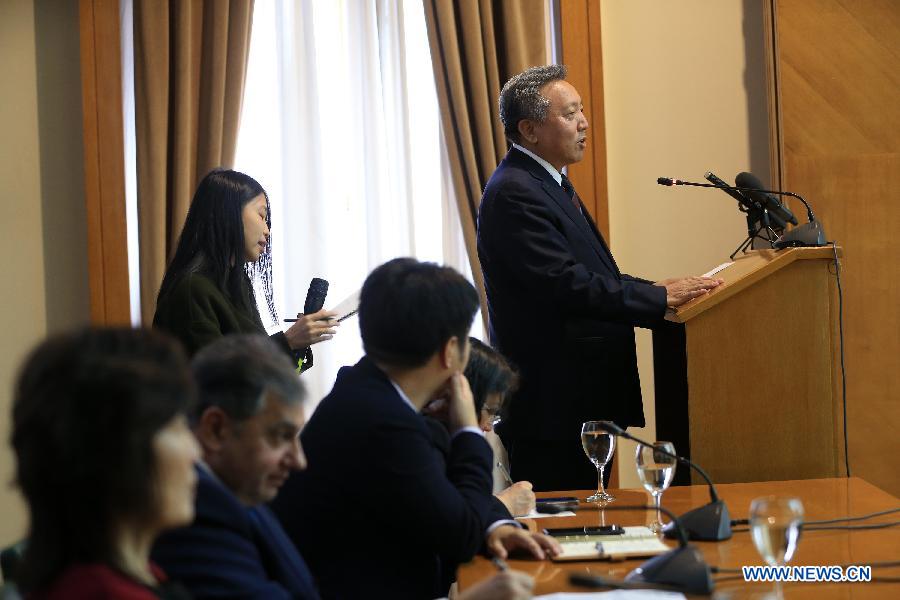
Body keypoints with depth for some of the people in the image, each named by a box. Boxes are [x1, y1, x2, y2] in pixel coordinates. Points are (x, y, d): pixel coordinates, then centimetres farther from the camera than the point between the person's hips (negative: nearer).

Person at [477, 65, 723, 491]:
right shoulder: (514, 193, -17)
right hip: (550, 405, -10)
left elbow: (592, 275, 19)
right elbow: (566, 285, -23)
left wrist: (656, 291, 5)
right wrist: (660, 297, -19)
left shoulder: (547, 183, 17)